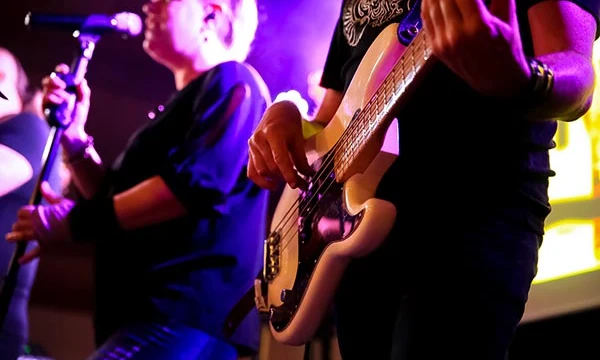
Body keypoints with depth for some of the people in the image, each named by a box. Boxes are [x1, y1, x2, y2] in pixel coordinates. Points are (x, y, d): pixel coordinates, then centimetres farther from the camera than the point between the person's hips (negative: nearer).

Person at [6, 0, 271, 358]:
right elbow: (120, 198, 27)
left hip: (187, 313, -10)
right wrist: (73, 137, 12)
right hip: (147, 310, 10)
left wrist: (76, 222, -16)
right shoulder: (185, 101, 26)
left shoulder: (232, 82, -4)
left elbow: (197, 184, -20)